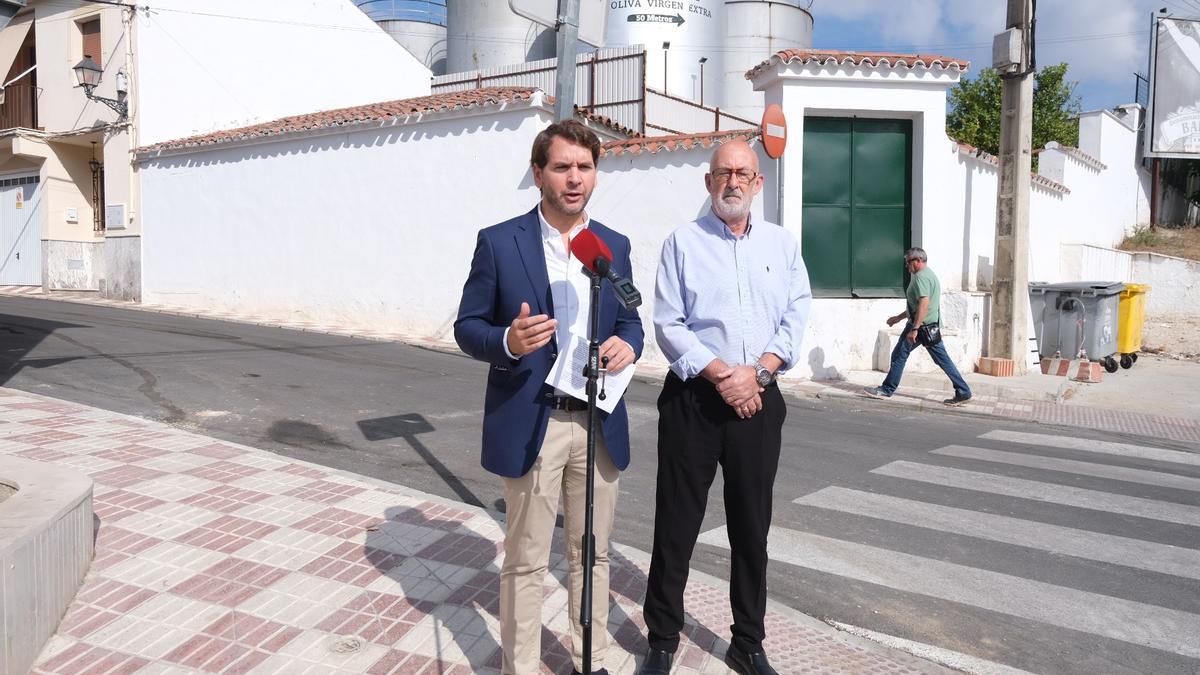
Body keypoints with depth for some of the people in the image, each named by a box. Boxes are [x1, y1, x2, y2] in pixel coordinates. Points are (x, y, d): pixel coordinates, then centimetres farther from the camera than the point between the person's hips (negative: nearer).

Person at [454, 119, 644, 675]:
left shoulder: (615, 245, 7)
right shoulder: (499, 242, -5)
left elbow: (628, 320, 13)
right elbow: (468, 327, -3)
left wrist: (627, 345, -11)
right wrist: (507, 341, -25)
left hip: (599, 422, 4)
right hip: (530, 424, -3)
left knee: (591, 554, 16)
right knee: (525, 561, 8)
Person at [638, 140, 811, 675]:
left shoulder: (783, 244, 11)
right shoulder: (683, 241, 2)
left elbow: (796, 316, 4)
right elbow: (669, 324, -5)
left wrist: (757, 372, -10)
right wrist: (720, 375, -14)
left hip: (759, 400, 3)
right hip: (693, 398, -2)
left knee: (752, 527, 11)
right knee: (677, 525, 4)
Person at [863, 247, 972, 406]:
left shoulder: (921, 277, -13)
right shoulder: (930, 275, 21)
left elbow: (924, 304, -24)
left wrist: (914, 329, -27)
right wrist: (898, 318, 28)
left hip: (922, 325, -10)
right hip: (933, 326, 10)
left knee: (899, 355, 0)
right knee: (942, 359, 9)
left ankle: (887, 390, 6)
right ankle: (963, 392, 7)